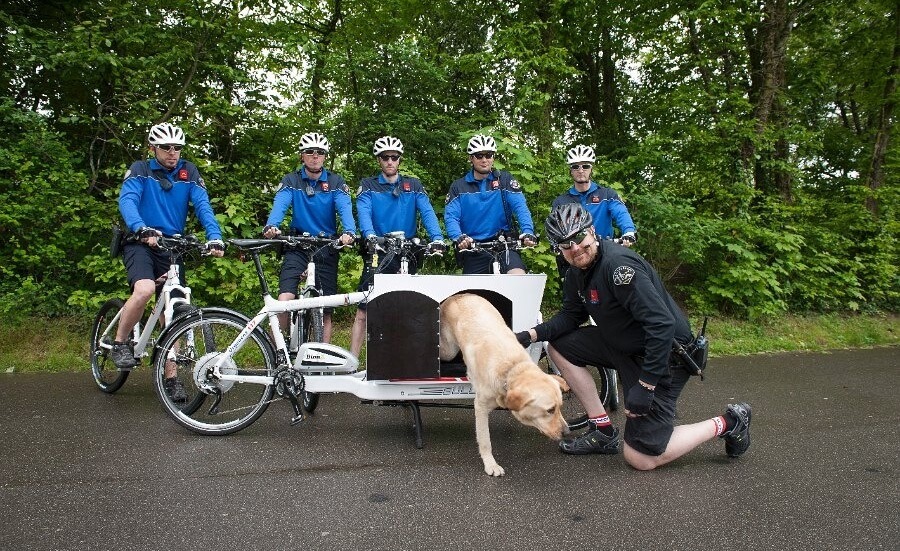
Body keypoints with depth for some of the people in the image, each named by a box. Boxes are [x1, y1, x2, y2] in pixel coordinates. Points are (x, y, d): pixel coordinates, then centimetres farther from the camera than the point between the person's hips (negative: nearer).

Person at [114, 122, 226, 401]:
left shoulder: (188, 172, 3)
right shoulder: (140, 169, -2)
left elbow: (202, 205, -9)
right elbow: (127, 200, -18)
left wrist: (214, 237, -27)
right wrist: (142, 229, -39)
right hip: (141, 244, -3)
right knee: (145, 289, -31)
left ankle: (170, 378, 10)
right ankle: (120, 343, -6)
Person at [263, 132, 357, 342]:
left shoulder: (335, 182, 2)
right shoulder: (291, 180, 3)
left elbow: (345, 208, -15)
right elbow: (280, 204, -14)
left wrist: (349, 231, -36)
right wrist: (271, 226, -36)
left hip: (327, 248, 1)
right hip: (298, 246, 0)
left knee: (325, 308, 4)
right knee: (284, 300, -17)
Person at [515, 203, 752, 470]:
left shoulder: (618, 264, -27)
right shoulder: (577, 272, 2)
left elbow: (662, 325, -31)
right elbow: (570, 316, 9)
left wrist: (645, 386, -29)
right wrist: (531, 335, -8)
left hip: (663, 355, -9)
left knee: (640, 458, -7)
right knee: (558, 345, 2)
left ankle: (728, 423, 12)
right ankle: (603, 431, 9)